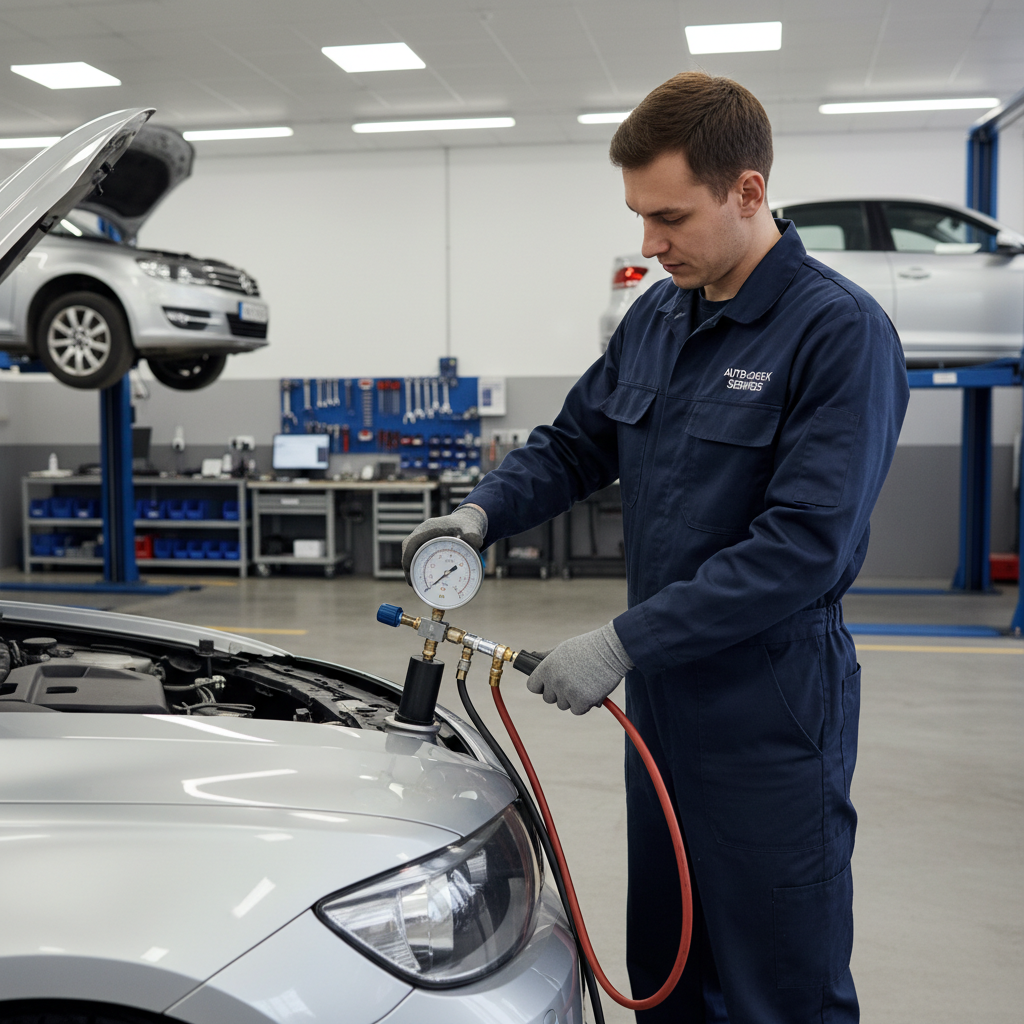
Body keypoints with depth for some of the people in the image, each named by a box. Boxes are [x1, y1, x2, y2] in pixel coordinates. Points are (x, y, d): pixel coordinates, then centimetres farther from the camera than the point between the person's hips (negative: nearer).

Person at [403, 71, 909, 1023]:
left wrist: (624, 643, -23)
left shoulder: (839, 332, -17)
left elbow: (807, 546, -23)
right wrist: (483, 511, -4)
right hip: (662, 697, 7)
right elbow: (574, 443, 16)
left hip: (769, 719, -7)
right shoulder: (656, 317, 7)